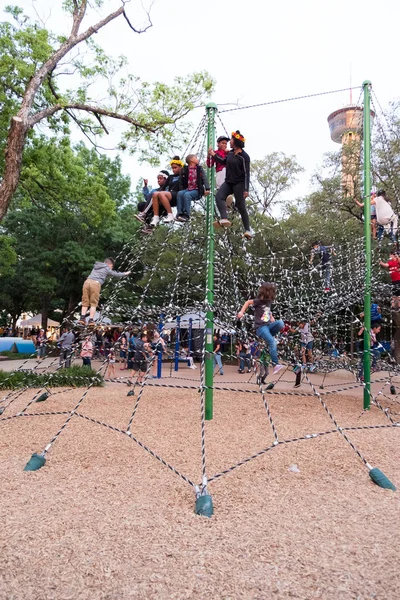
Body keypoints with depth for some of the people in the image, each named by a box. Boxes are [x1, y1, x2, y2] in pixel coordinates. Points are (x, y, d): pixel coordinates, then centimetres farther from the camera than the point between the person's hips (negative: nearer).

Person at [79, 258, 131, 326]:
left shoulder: (96, 267, 29)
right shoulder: (107, 269, 12)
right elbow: (116, 274, 24)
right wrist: (125, 274, 40)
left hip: (87, 282, 5)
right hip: (96, 284, -5)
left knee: (85, 302, 8)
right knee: (93, 303, 3)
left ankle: (82, 318, -3)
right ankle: (91, 320, -2)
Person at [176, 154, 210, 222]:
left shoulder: (200, 169, 10)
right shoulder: (184, 170, 12)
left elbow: (205, 179, 0)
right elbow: (181, 181, 15)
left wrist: (207, 189, -14)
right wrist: (181, 190, 0)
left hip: (197, 190, -2)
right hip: (187, 189, 2)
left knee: (187, 195, -32)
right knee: (180, 193, -29)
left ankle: (186, 215, -32)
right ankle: (179, 214, -33)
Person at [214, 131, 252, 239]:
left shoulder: (244, 157, -10)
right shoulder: (230, 153, 11)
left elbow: (246, 173, -12)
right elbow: (224, 162, 31)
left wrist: (246, 189, -18)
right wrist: (214, 155, 28)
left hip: (239, 184, -6)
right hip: (228, 182, 6)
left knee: (241, 206, -3)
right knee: (219, 196, -21)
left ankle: (248, 230, 5)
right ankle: (224, 219, -35)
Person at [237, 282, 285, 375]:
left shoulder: (269, 301, 12)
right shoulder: (259, 301, -8)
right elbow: (248, 302, 1)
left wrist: (271, 317, 16)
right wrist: (241, 312, -5)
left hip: (269, 325, 6)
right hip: (260, 327, -6)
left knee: (281, 323, -24)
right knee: (272, 342, -25)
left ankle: (270, 337, -3)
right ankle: (275, 365, -25)